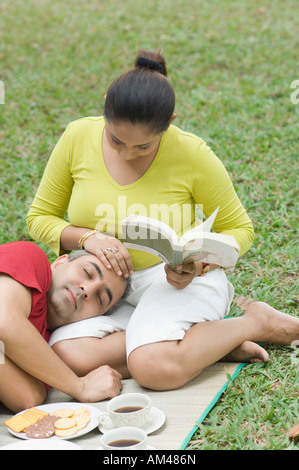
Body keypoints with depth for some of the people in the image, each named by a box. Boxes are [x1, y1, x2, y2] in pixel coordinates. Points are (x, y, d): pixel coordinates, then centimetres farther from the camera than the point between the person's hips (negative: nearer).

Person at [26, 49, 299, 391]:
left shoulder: (193, 154, -15)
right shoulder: (78, 138, -9)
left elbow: (239, 229, -1)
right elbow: (39, 217, 2)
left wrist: (197, 264, -22)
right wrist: (88, 238, -19)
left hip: (174, 278, -3)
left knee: (156, 369, -33)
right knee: (72, 357, -28)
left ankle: (254, 323, -5)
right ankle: (207, 341, -11)